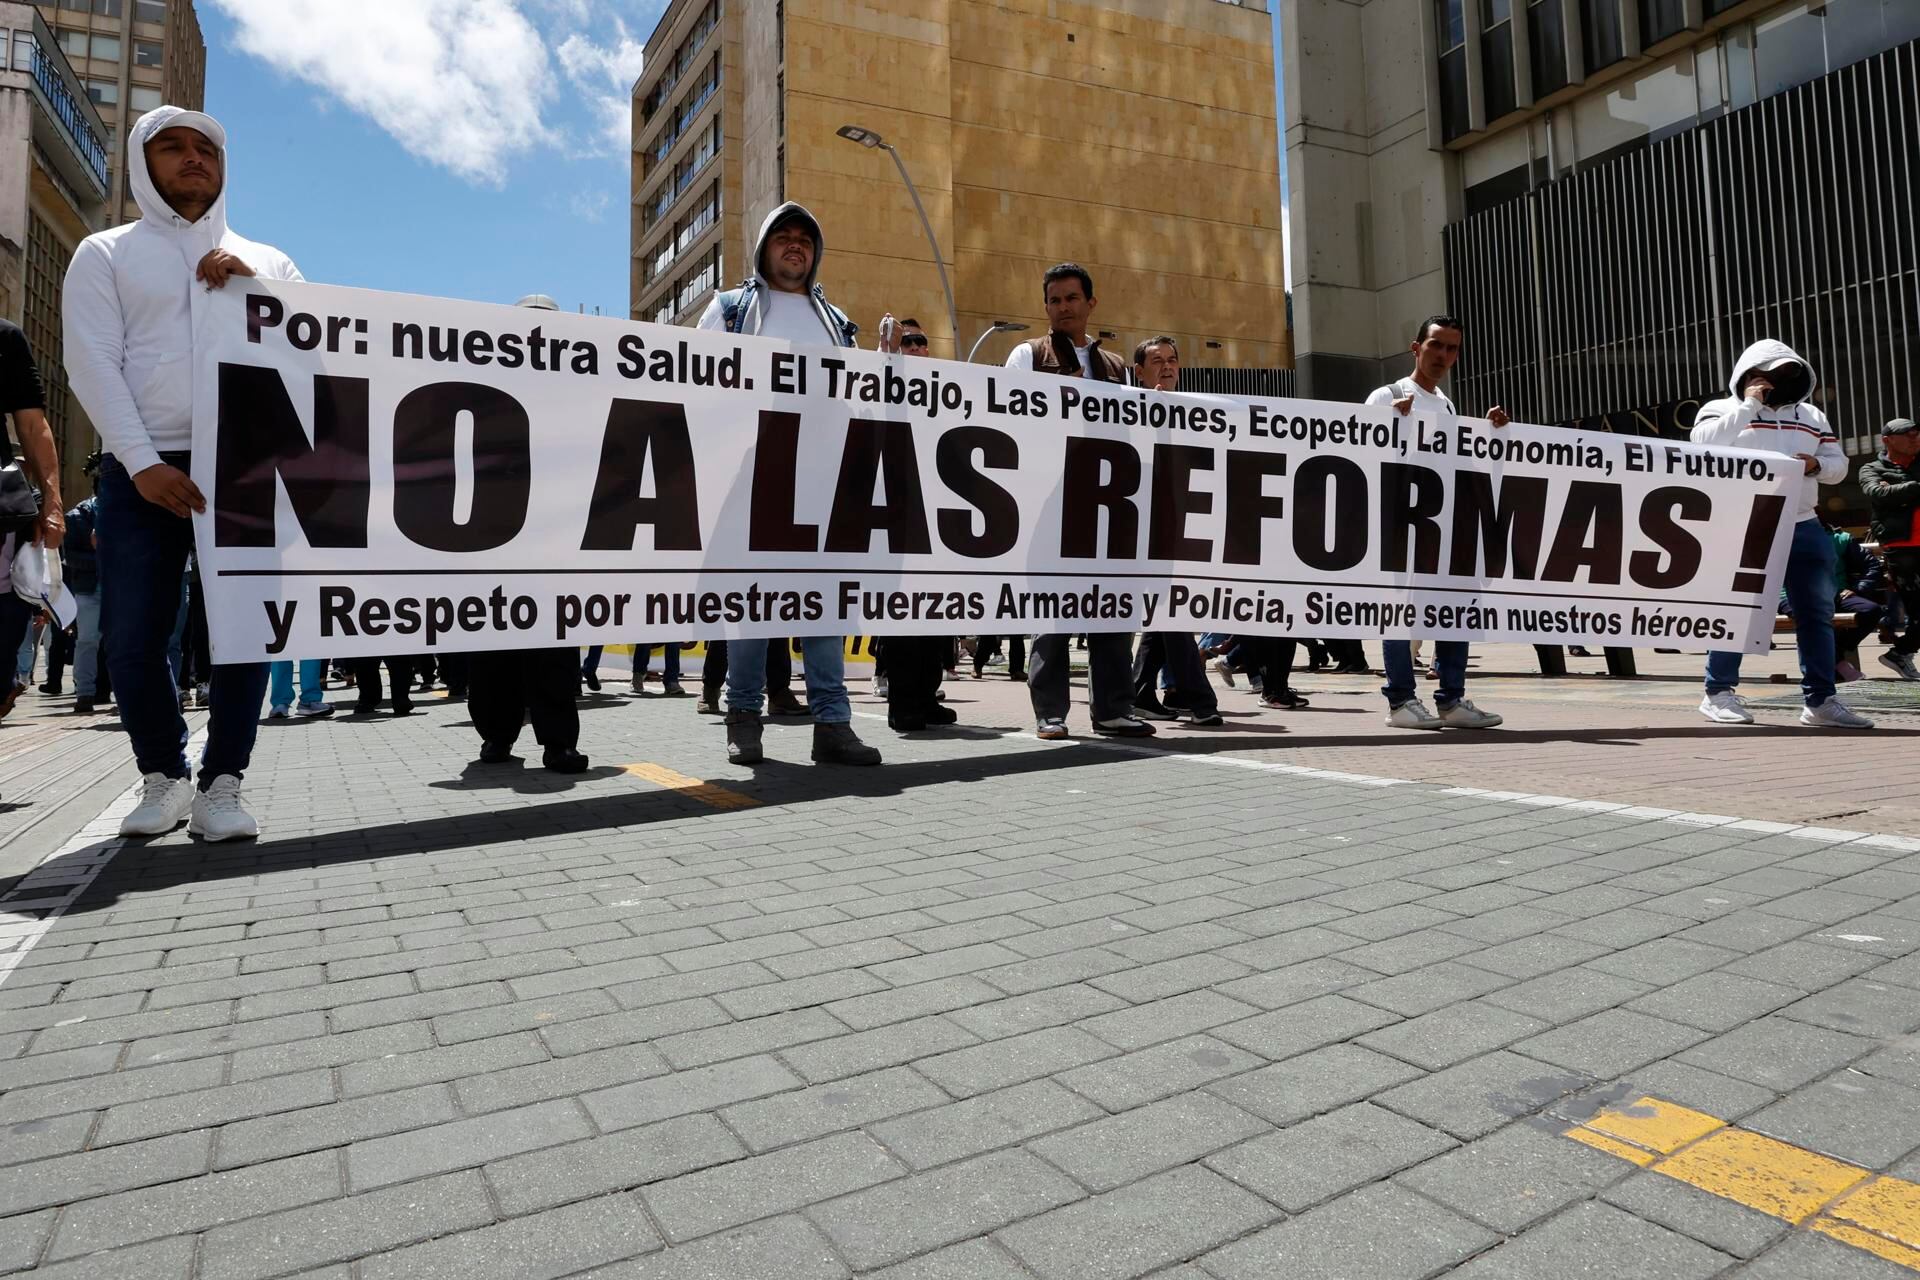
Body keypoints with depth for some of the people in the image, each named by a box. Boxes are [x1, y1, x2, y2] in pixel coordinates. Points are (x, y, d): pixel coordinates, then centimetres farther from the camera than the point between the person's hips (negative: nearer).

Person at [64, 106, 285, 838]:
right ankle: (163, 777, 16)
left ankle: (221, 783, 4)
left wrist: (255, 292, -6)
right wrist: (142, 463, -12)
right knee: (133, 638, -1)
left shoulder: (266, 261, 19)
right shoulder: (106, 253, 13)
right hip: (142, 471, -1)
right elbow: (93, 365, 1)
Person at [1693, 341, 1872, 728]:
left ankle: (1820, 700, 9)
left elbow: (1839, 464, 19)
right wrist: (1749, 405, -11)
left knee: (1817, 612, 4)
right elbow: (1706, 443, -17)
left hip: (1804, 529, 6)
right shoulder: (1721, 409, 5)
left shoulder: (1812, 417, 20)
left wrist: (1817, 465, -4)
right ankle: (1719, 692, 3)